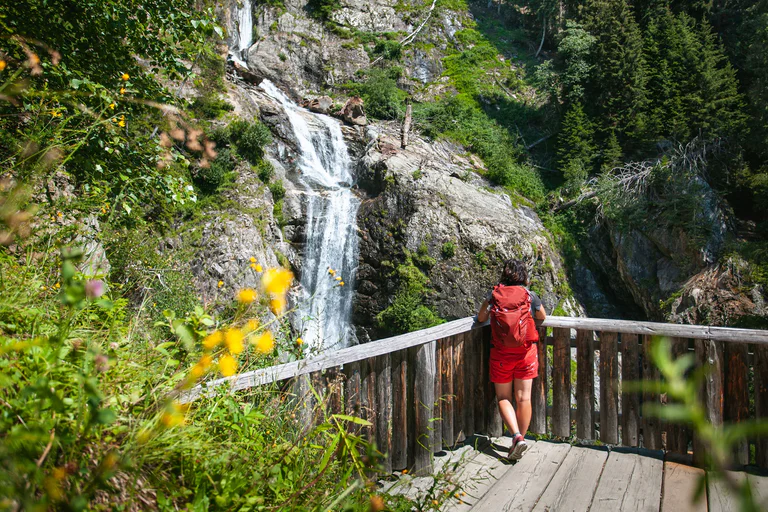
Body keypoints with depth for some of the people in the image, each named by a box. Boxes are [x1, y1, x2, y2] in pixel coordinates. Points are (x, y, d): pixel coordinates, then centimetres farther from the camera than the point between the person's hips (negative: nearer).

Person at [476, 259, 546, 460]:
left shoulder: (494, 294, -3)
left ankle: (517, 436, -8)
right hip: (526, 353, 1)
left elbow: (481, 318, 4)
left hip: (501, 354, -1)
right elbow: (542, 317, 15)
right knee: (523, 398, 9)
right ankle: (521, 438, 16)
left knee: (503, 398, 9)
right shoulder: (530, 296, -2)